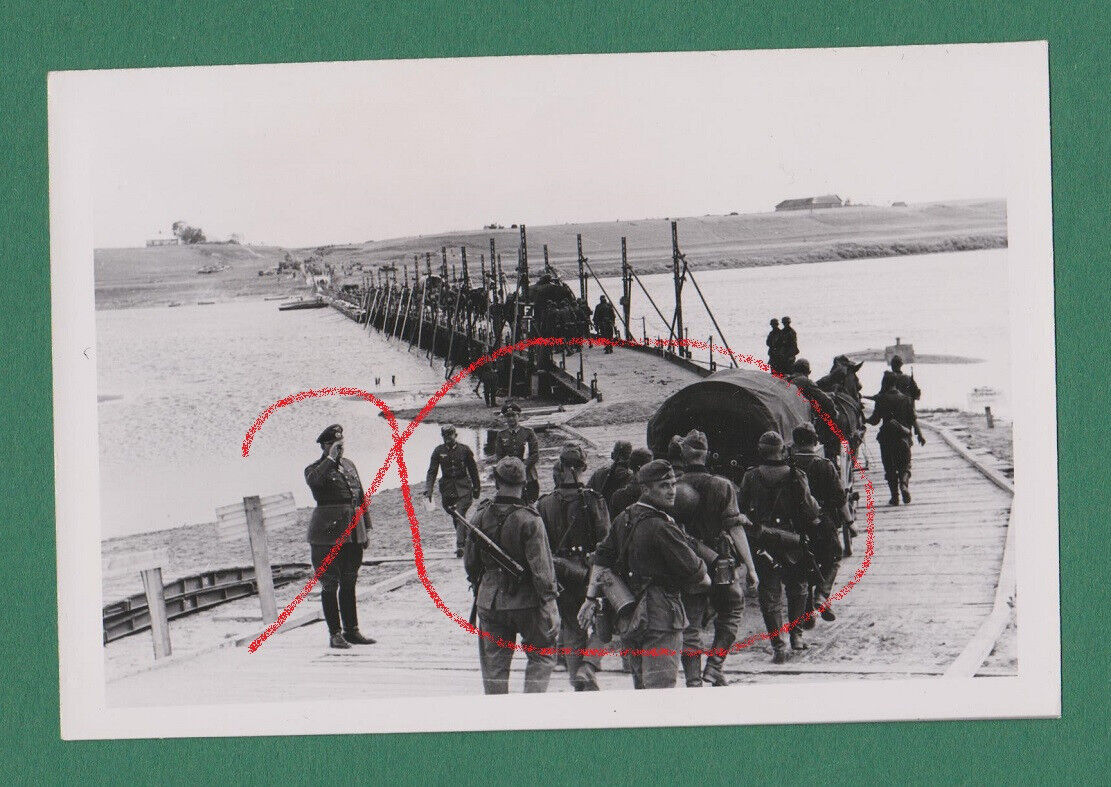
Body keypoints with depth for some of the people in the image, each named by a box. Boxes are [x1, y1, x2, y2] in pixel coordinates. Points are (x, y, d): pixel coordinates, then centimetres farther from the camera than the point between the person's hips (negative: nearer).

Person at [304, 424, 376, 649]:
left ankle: (351, 630, 18)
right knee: (330, 584, -3)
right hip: (328, 533, -6)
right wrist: (330, 458, -23)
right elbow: (314, 480, -29)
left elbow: (361, 497, 20)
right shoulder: (315, 469, -2)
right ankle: (335, 634, 2)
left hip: (353, 533, 6)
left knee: (349, 583, 12)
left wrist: (366, 528, 16)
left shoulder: (349, 465, 17)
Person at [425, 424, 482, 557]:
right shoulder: (438, 451, 2)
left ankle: (460, 545, -19)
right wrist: (428, 491, -8)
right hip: (447, 489, 3)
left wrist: (476, 488, 15)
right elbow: (432, 472, 1)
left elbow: (473, 470, 10)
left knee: (460, 515, -16)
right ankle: (465, 540, 29)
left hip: (463, 487, -3)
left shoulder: (464, 449, 0)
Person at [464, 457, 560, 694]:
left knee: (494, 665, 13)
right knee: (543, 654, 13)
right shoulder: (529, 521, -17)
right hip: (526, 602, -4)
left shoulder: (480, 516, -3)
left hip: (489, 601, 4)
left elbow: (470, 562, 7)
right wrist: (550, 604, -11)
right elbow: (541, 569, -18)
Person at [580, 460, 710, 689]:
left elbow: (602, 559, 11)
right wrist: (706, 580, 9)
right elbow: (693, 571, -13)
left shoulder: (623, 519, 8)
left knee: (641, 683, 17)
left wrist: (592, 597, 13)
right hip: (660, 614, -9)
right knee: (660, 686, -9)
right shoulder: (661, 527, -17)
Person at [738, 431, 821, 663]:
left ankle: (778, 646, -3)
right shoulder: (795, 477, -8)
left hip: (762, 545, 0)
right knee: (797, 588, 21)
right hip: (792, 543, 0)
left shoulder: (750, 477, -4)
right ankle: (796, 634, 21)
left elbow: (741, 508, 2)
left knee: (770, 595, 3)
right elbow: (811, 511, -6)